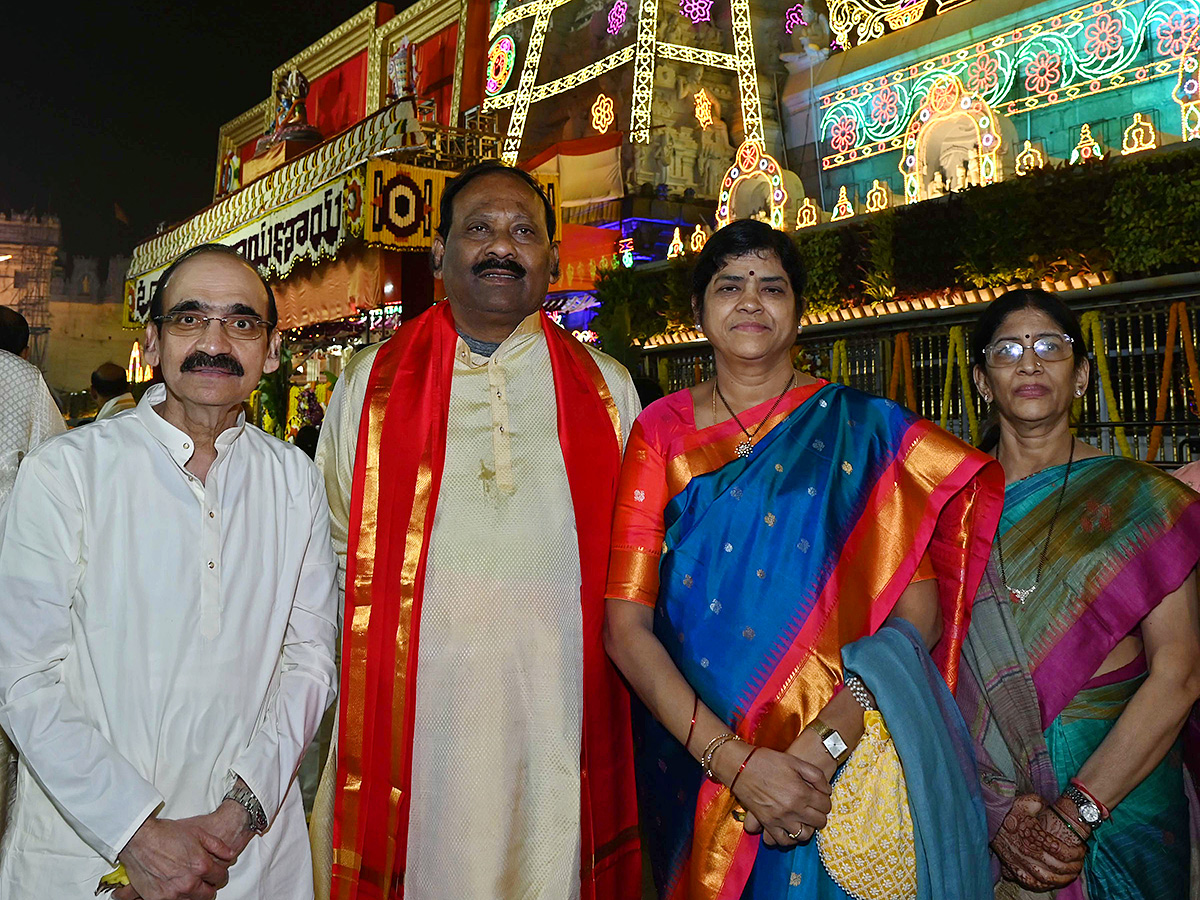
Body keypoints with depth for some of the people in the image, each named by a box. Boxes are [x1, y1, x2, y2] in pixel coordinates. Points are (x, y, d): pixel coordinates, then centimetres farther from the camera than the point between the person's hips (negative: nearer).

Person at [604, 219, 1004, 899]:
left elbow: (916, 616, -9)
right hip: (695, 760, 1)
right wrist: (732, 759, -19)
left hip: (845, 767, -1)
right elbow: (626, 624, -8)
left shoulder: (865, 429, -3)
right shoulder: (662, 430, -1)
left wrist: (826, 741, -23)